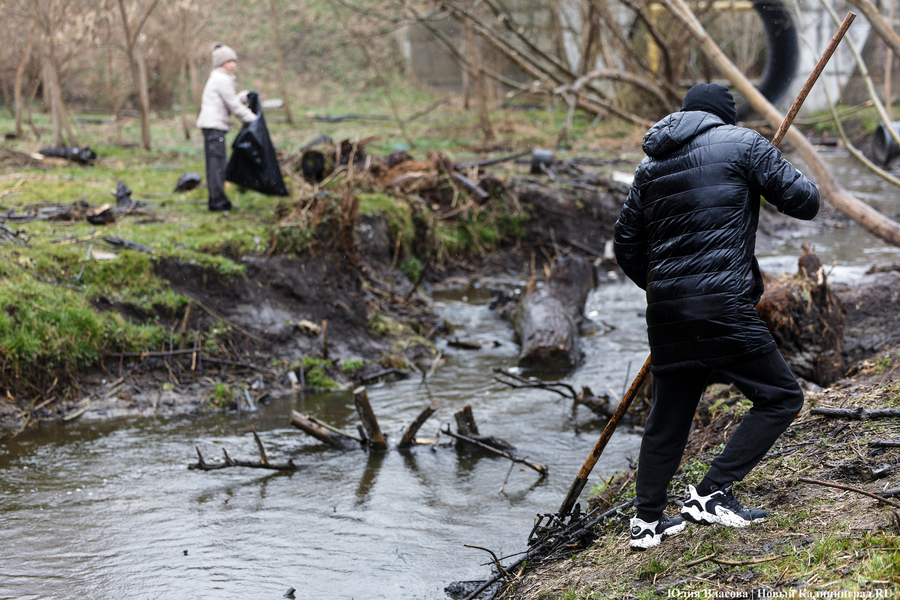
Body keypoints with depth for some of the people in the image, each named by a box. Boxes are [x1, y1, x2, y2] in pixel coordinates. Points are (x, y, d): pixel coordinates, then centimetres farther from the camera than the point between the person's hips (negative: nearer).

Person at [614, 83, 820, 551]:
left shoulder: (649, 168, 17)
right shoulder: (741, 144, 1)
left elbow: (627, 249, 20)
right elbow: (804, 202, -2)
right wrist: (776, 178, 19)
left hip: (665, 311, 7)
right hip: (723, 308, -6)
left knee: (669, 415, 19)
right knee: (781, 398, 6)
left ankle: (647, 520, 25)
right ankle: (711, 494, -1)